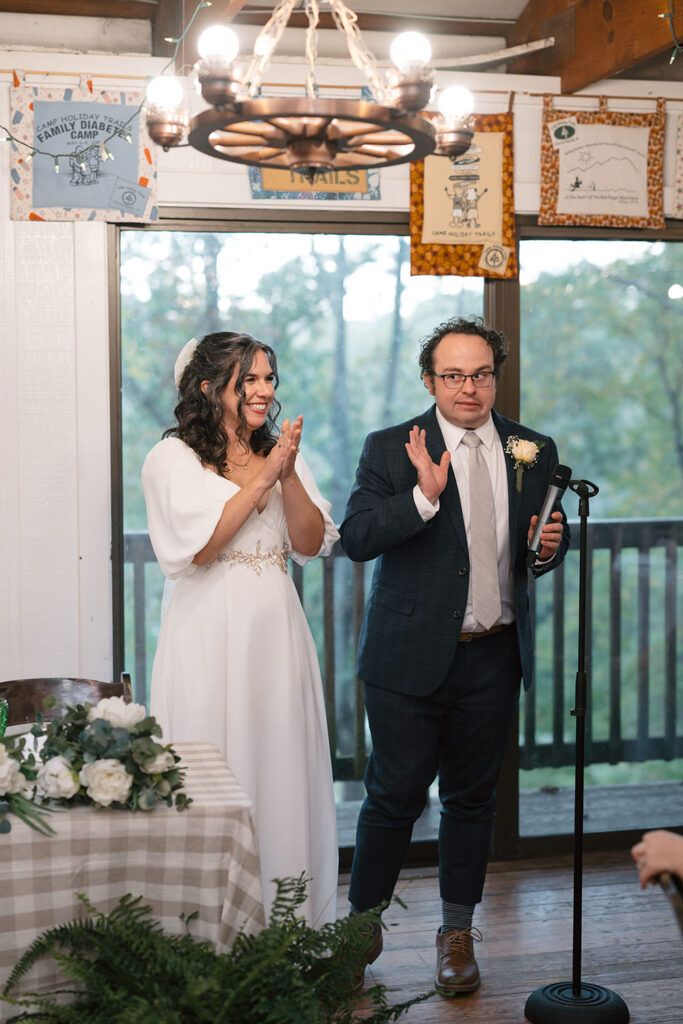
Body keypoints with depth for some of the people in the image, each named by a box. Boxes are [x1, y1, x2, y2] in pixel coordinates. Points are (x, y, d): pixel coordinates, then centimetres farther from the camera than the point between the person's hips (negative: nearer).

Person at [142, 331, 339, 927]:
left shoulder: (282, 455, 14)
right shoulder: (173, 458, -1)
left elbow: (312, 544, 6)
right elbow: (198, 546, -13)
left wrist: (288, 475, -8)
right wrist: (262, 477, -11)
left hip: (277, 632, 5)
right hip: (211, 635, -5)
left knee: (283, 772, 5)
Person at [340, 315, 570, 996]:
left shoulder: (533, 452, 6)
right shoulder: (390, 450, -4)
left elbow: (549, 534, 17)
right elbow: (355, 538, -13)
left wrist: (550, 546, -7)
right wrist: (425, 495, -26)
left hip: (493, 659, 3)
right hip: (411, 657, -3)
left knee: (471, 797, 14)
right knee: (395, 796, 3)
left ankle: (457, 933, 29)